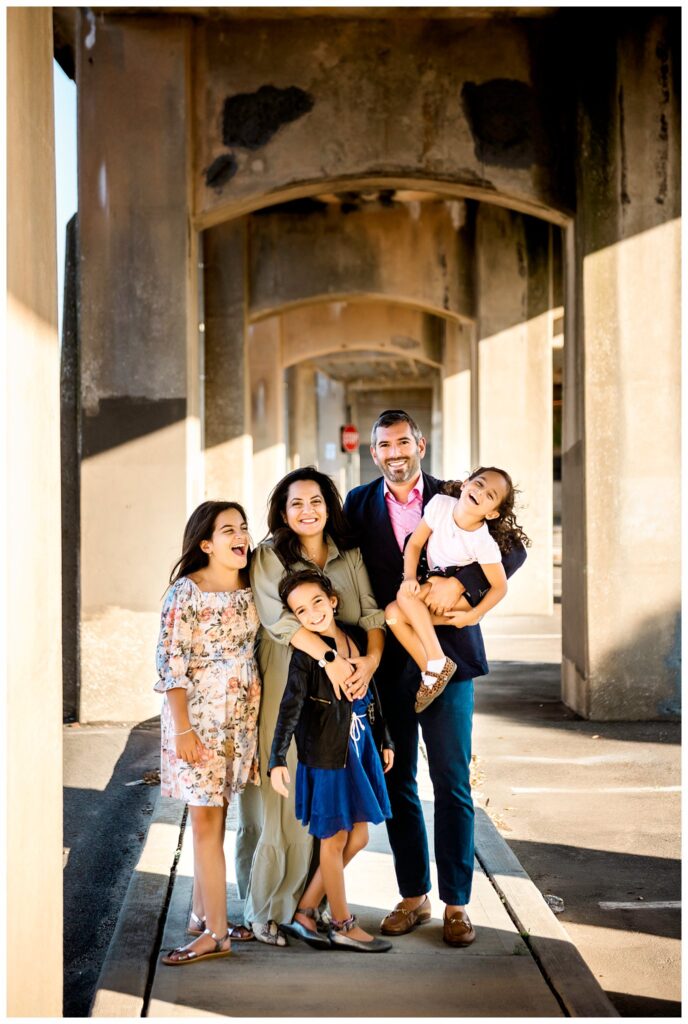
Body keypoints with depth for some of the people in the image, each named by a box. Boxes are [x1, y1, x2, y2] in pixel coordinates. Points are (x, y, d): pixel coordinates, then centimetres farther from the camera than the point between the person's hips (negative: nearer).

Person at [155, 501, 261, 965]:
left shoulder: (250, 589, 7)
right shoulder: (187, 591, -11)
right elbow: (170, 661, -12)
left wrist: (259, 718, 11)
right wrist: (182, 729, -15)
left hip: (243, 716, 5)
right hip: (199, 716, -5)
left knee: (214, 818, 11)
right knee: (206, 821, -3)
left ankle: (203, 914, 20)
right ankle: (215, 932, 0)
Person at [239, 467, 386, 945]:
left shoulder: (350, 556, 13)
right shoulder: (271, 555, 0)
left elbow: (372, 612, 6)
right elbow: (278, 615, -14)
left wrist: (371, 658, -14)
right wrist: (330, 657, -22)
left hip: (342, 693, 4)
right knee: (284, 797, -3)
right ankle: (269, 910, 6)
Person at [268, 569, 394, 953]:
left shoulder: (357, 637, 4)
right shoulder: (306, 653, -14)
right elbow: (290, 707, -19)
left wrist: (384, 740, 20)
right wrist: (278, 759, -26)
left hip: (359, 750, 7)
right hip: (326, 755, -7)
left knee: (358, 836, 12)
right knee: (335, 839, 4)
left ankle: (305, 911, 21)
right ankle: (343, 925, 17)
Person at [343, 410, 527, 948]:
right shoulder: (359, 504, 8)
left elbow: (513, 549, -5)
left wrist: (459, 581, -19)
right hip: (388, 661, 2)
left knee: (452, 785, 0)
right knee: (396, 783, 8)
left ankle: (456, 903, 8)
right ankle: (413, 896, 19)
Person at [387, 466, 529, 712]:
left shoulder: (483, 543, -23)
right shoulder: (440, 504, -14)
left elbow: (500, 586, -14)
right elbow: (414, 544, -4)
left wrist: (473, 616, -20)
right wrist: (410, 578, -19)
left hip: (465, 597, -5)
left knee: (406, 596, -27)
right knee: (393, 613, -21)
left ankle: (437, 661, -25)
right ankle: (431, 672, -16)